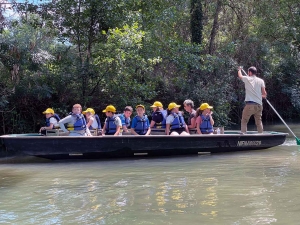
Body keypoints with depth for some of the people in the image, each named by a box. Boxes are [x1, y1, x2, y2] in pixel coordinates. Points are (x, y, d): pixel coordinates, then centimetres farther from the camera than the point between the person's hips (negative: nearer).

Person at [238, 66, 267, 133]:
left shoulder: (247, 79, 2)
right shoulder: (261, 81, 7)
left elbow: (240, 76, 23)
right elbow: (264, 93, 1)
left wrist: (239, 69, 44)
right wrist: (263, 96, 25)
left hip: (249, 104, -3)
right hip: (258, 105, 3)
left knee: (244, 121, 3)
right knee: (259, 122, 11)